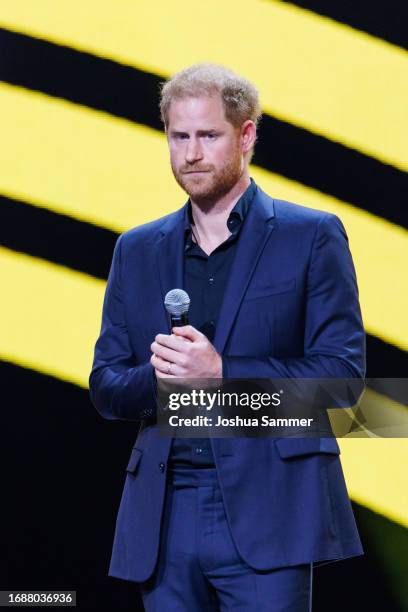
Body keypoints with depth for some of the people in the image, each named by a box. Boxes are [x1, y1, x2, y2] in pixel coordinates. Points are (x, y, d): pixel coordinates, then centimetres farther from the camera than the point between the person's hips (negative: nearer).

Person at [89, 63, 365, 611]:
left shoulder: (312, 236, 2)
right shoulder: (137, 251, 14)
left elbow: (342, 371, -5)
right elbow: (105, 388, 13)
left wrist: (221, 372, -15)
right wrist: (159, 376, -10)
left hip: (267, 511, -4)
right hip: (164, 519, 4)